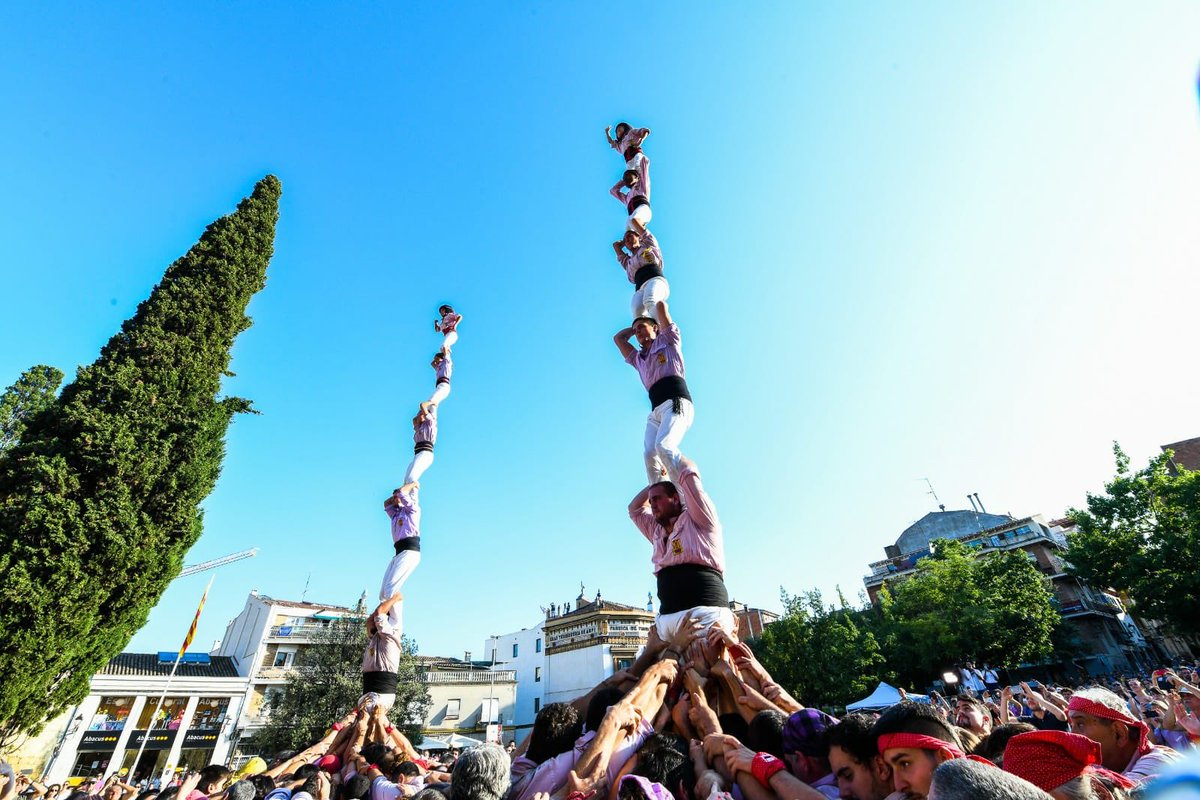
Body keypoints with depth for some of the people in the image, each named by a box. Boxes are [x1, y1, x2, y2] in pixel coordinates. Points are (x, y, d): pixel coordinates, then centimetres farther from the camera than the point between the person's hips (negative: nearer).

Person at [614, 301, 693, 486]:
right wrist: (635, 327, 44)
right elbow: (618, 338, 43)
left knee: (664, 446, -29)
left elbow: (661, 305, 22)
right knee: (649, 454, -20)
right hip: (656, 410, 6)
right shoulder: (638, 359, 34)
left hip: (676, 402, -6)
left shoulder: (668, 341, 20)